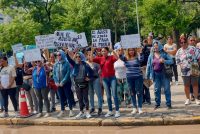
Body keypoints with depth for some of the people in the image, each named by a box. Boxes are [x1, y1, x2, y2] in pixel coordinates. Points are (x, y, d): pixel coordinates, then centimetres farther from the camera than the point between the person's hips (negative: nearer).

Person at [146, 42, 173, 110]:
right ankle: (157, 103, 20)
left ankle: (168, 104, 11)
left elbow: (171, 61, -4)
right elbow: (148, 65, 8)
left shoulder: (164, 54, -2)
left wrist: (164, 61, -22)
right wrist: (147, 75, 6)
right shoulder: (151, 55, 5)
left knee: (167, 89, 1)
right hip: (156, 74, 2)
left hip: (164, 74, -2)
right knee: (156, 90, 7)